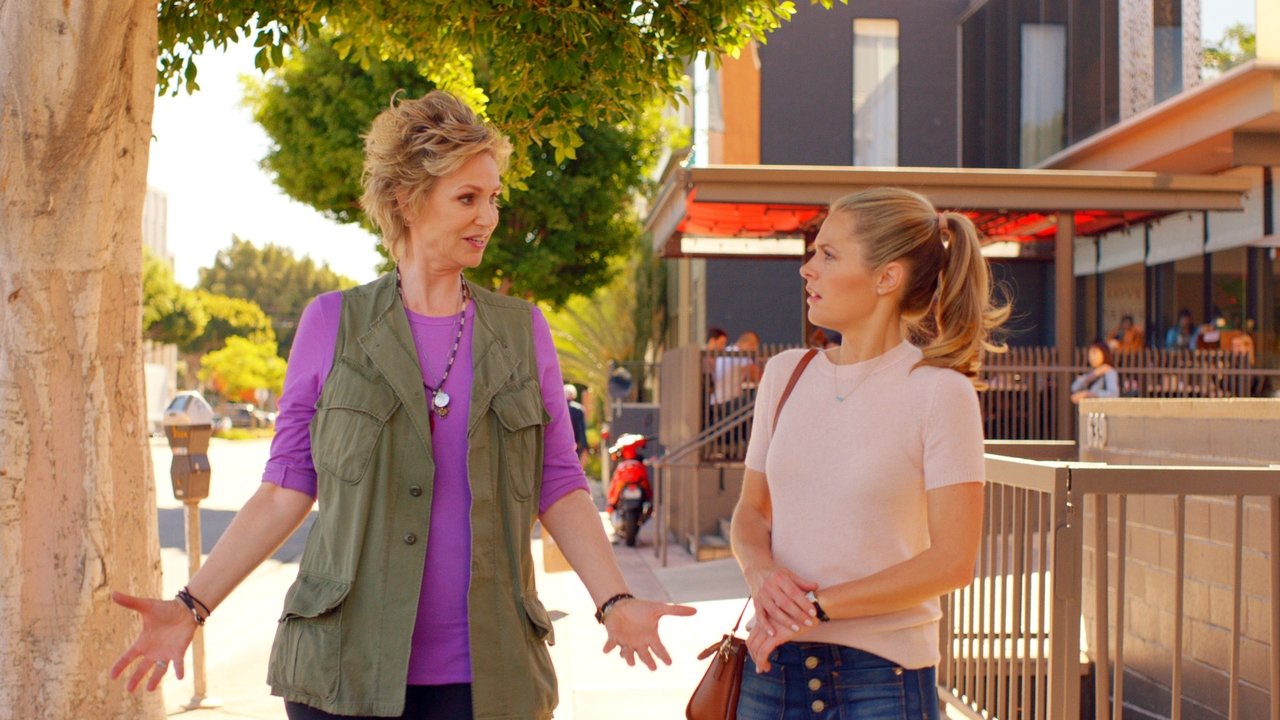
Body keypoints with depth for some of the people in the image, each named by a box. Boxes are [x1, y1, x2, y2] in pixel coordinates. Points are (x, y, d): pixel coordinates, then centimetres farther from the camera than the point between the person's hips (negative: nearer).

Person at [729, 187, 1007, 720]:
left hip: (882, 675, -4)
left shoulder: (940, 391, -8)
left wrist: (820, 606, -14)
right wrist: (761, 571, -10)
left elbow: (952, 561, -11)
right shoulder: (785, 374, 6)